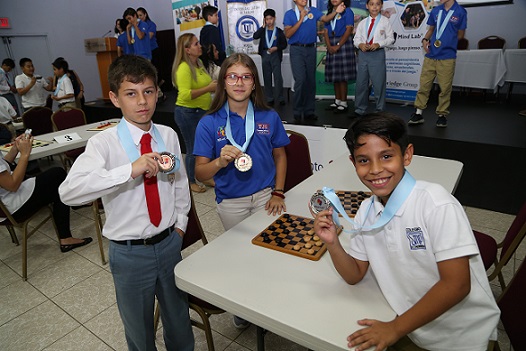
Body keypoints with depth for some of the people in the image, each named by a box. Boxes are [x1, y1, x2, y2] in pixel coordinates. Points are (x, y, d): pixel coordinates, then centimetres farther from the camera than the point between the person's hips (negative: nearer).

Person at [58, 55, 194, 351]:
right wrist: (131, 170, -39)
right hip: (130, 251, -3)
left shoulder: (169, 136, -3)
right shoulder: (104, 143, -16)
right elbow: (69, 192, -30)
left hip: (169, 242, 4)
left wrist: (180, 225, 6)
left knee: (179, 315, 24)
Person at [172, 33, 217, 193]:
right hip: (188, 113, -8)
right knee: (193, 149, 4)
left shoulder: (199, 63, 8)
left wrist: (214, 86, 9)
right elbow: (185, 95, -28)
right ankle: (190, 182, 22)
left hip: (202, 112, 8)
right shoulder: (184, 68, -18)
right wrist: (208, 88, -26)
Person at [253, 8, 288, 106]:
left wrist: (276, 48, -13)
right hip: (265, 55, 3)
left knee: (278, 77, -7)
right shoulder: (263, 31, 7)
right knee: (267, 77, 6)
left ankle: (281, 98, 1)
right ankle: (269, 99, 14)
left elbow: (284, 44, 3)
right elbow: (255, 36, -10)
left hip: (275, 55, -3)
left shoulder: (279, 31, 2)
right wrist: (263, 26, -10)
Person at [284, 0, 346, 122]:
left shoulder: (313, 11, 10)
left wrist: (336, 11, -19)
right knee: (300, 80, -13)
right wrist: (301, 19, -13)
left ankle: (309, 111, 13)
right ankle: (298, 111, -1)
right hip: (297, 49, -3)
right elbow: (288, 34, -8)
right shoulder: (289, 14, 3)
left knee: (311, 81, 5)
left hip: (311, 49, 3)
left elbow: (326, 18, -2)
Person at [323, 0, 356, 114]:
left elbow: (349, 30, -10)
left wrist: (338, 46, -16)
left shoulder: (347, 11, 0)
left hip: (343, 44, -6)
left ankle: (343, 103, -4)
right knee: (334, 75, 7)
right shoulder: (329, 13, 17)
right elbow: (326, 32, 10)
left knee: (343, 76, -8)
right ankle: (337, 100, 15)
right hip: (331, 46, 6)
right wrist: (329, 46, -6)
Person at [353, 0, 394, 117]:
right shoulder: (362, 22, 9)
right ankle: (360, 110, 21)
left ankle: (380, 111, 11)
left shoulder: (385, 21, 1)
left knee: (378, 84, 0)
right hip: (363, 53, 3)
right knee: (361, 83, 9)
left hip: (377, 54, -3)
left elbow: (390, 38, 0)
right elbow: (356, 38, 10)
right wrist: (360, 44, -11)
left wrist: (378, 44, -15)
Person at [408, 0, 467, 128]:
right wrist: (425, 40, 0)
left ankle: (442, 115, 14)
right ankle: (418, 113, 12)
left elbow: (460, 34, 5)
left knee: (445, 88, 2)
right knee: (424, 85, 3)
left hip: (447, 56, -3)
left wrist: (445, 42, -5)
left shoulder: (461, 12, 0)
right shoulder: (435, 10, 9)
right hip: (430, 55, 3)